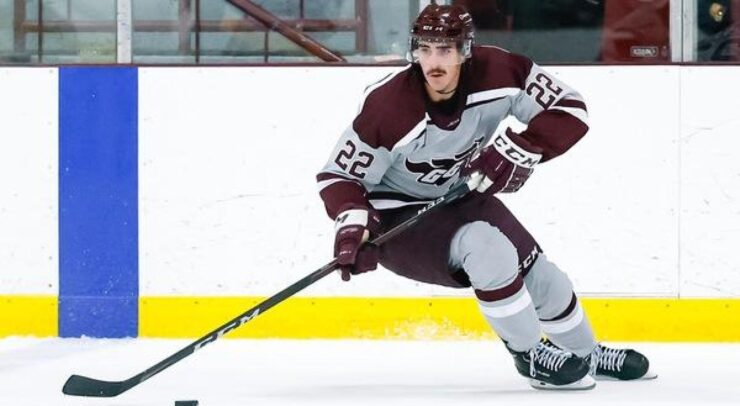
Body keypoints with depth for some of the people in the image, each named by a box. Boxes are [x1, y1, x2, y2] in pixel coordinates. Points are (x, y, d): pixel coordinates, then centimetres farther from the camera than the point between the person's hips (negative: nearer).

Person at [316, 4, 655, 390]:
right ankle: (530, 355, -8)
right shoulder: (386, 108, -31)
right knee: (487, 249, -30)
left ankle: (587, 354, 38)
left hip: (462, 196, 6)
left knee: (538, 272, 8)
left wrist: (520, 150, -27)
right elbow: (339, 175, -20)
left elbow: (570, 110, -14)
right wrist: (353, 222, -38)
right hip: (396, 214, -5)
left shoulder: (499, 72, -21)